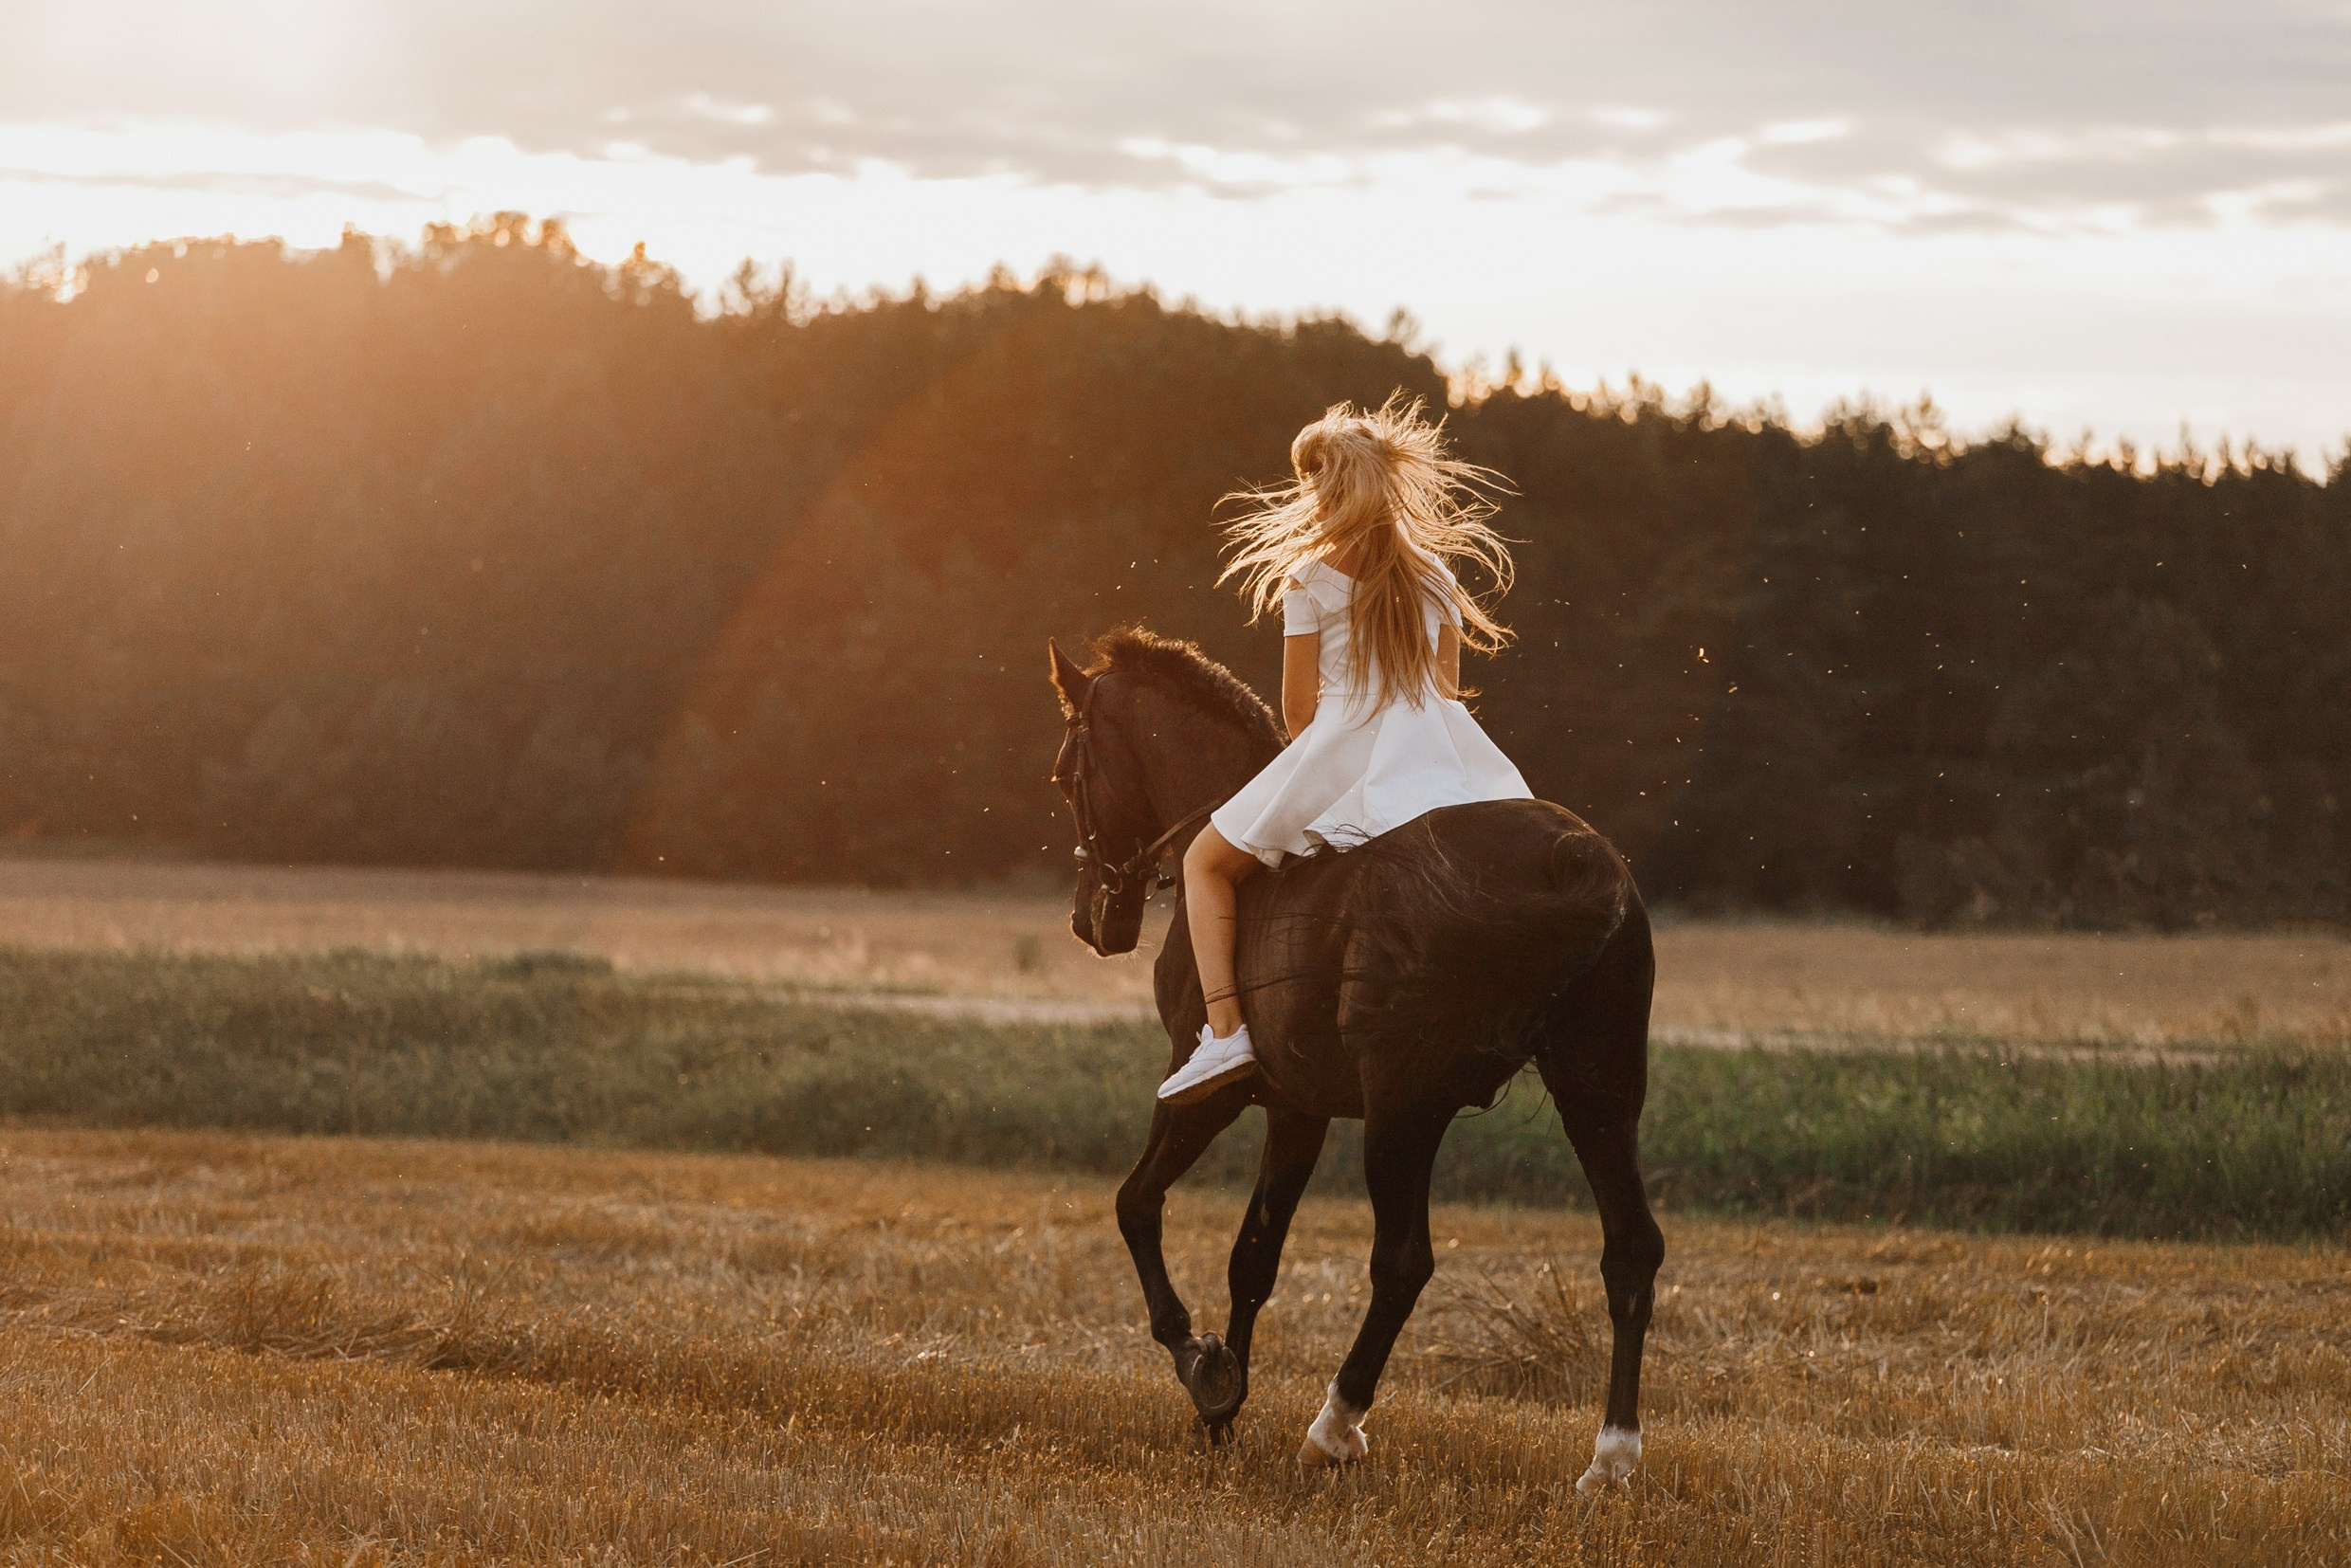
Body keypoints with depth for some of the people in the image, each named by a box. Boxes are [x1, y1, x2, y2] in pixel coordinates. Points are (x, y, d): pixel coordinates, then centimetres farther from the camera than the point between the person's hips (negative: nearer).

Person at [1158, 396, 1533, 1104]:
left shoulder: (1310, 580, -5)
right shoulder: (1437, 577, 8)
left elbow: (1297, 706, -2)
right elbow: (1448, 685, 13)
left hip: (1343, 756, -4)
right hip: (1441, 751, 4)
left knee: (1206, 864, 12)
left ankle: (1225, 1032, -2)